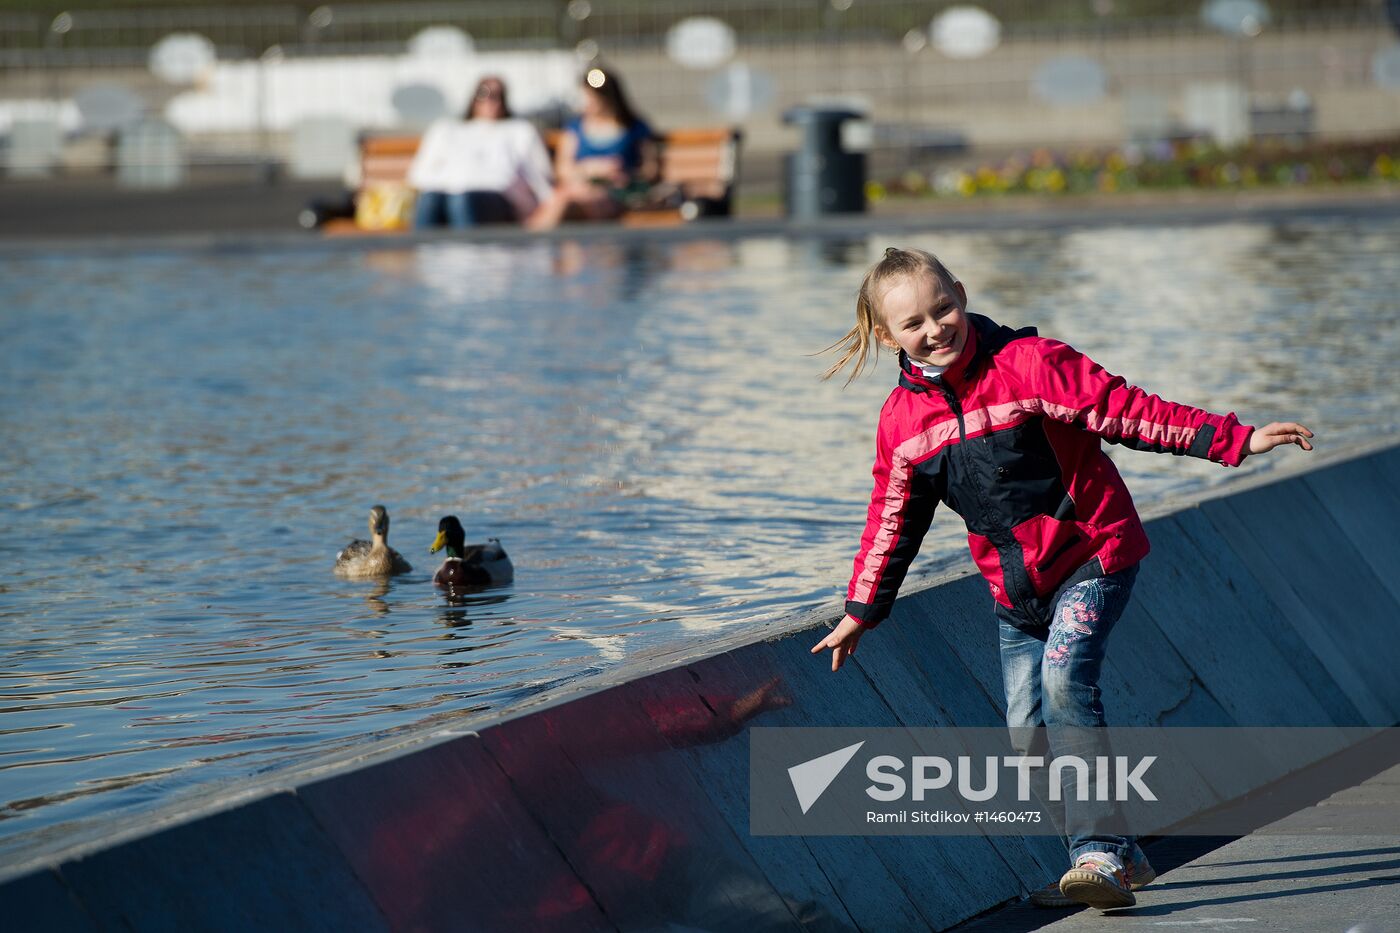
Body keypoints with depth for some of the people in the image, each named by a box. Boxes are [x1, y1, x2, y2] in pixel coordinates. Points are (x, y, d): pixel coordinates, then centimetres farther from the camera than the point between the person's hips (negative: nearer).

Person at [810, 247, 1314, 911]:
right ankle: (1119, 861, 17)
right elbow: (892, 521, 12)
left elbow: (1125, 410, -18)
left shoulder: (1027, 363, -16)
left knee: (1065, 675, -27)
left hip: (1092, 554, -6)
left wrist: (1235, 439, -23)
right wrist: (860, 611, 16)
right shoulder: (902, 418, -1)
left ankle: (1099, 855, -27)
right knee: (1029, 732, 3)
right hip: (1016, 589, 6)